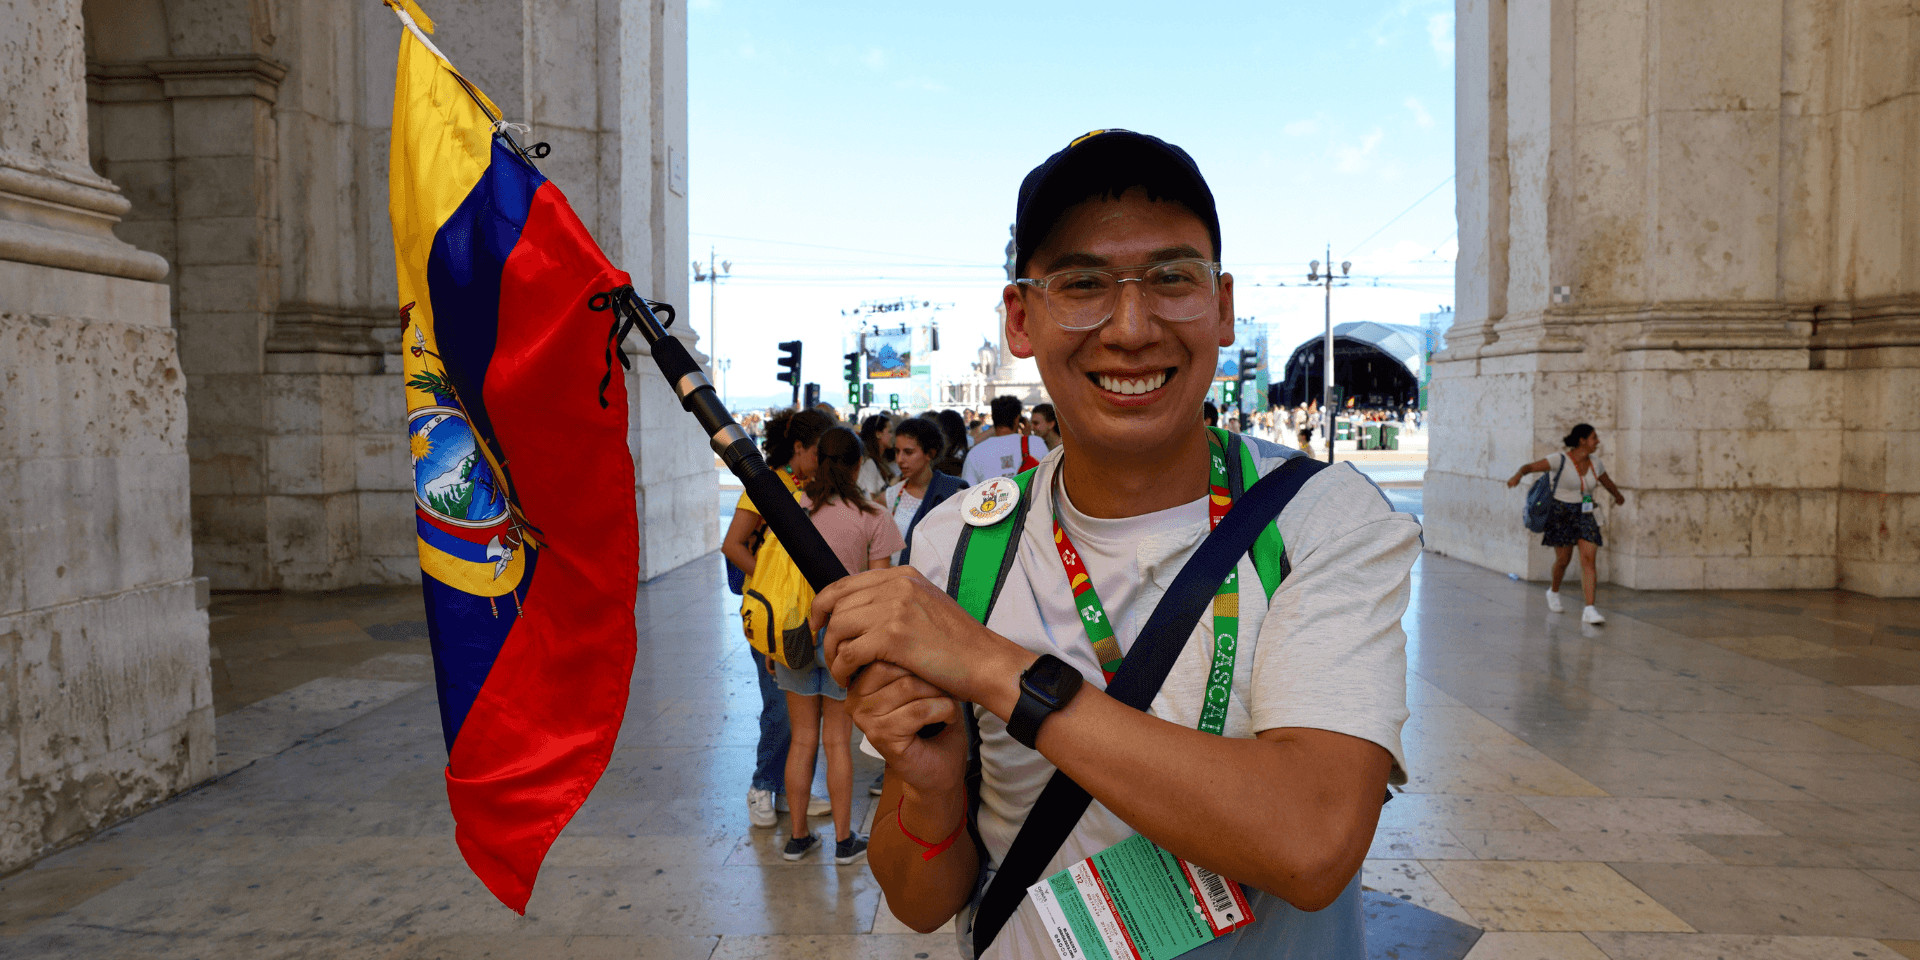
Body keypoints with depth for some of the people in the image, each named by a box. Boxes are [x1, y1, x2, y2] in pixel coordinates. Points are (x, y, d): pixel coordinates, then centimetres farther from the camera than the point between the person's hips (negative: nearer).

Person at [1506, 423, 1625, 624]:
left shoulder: (1595, 463, 5)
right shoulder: (1561, 460, -13)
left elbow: (1606, 481, 26)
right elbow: (1530, 466, -23)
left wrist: (1618, 495, 44)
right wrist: (1518, 475, -45)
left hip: (1584, 515, 4)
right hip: (1561, 514, -4)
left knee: (1589, 559, -10)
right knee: (1563, 559, 7)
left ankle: (1589, 610, -14)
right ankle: (1553, 592, 39)